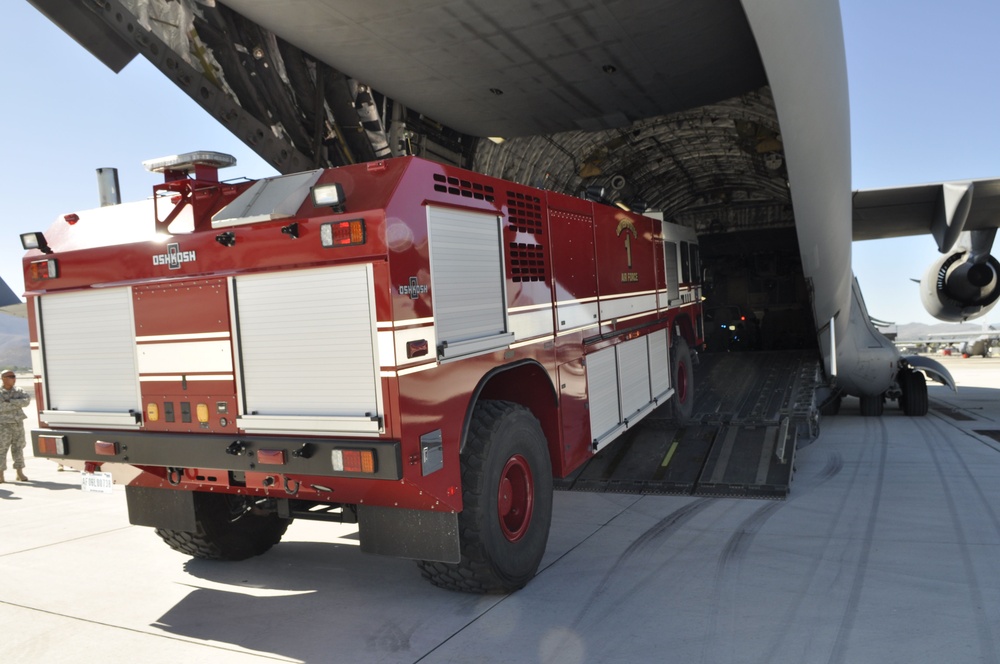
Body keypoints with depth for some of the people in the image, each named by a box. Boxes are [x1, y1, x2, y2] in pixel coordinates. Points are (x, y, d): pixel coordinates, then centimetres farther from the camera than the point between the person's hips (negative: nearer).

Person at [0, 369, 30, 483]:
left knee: (18, 448, 6)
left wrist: (11, 402, -18)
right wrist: (17, 404, -14)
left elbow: (27, 400, -10)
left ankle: (20, 473, 12)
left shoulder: (19, 391, 9)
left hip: (18, 424, 4)